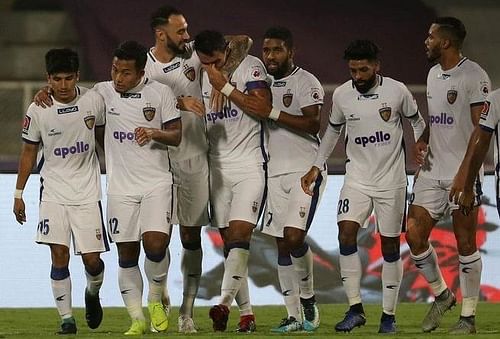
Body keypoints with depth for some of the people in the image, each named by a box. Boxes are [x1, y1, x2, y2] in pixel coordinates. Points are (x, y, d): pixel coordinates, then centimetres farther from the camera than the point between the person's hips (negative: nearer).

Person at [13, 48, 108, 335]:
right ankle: (66, 318, -3)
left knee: (92, 259, -1)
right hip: (54, 190, 0)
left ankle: (93, 294, 32)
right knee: (59, 254, -11)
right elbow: (29, 152, 3)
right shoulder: (38, 111, -8)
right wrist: (18, 194, 5)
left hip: (88, 191, 1)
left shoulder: (94, 100, -7)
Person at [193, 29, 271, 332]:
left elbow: (263, 107, -19)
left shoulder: (250, 66, -6)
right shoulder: (201, 77, 9)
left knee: (239, 233, -17)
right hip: (219, 167, 5)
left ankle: (225, 304, -26)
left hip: (250, 165, -5)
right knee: (229, 240, 2)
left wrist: (225, 86, -17)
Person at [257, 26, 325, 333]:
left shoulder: (306, 83, -6)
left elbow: (313, 124, -18)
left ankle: (308, 300, 2)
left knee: (294, 236, -18)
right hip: (275, 172, 7)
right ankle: (294, 316, 9)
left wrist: (272, 112, -19)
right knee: (282, 244, 4)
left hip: (305, 169, -7)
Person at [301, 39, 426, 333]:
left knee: (390, 245, 2)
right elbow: (334, 130, 15)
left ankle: (389, 315, 12)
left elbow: (417, 121, 8)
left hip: (391, 180, -2)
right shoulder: (342, 95, -2)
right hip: (357, 179, 2)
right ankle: (355, 309, -12)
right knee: (347, 234, -17)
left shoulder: (397, 91, -8)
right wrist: (317, 167, 10)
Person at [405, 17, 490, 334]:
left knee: (466, 243, -1)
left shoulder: (473, 76, -12)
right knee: (415, 234, 2)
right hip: (432, 171, 8)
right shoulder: (434, 74, 13)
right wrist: (422, 141, 5)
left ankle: (468, 317, 6)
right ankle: (441, 294, 22)